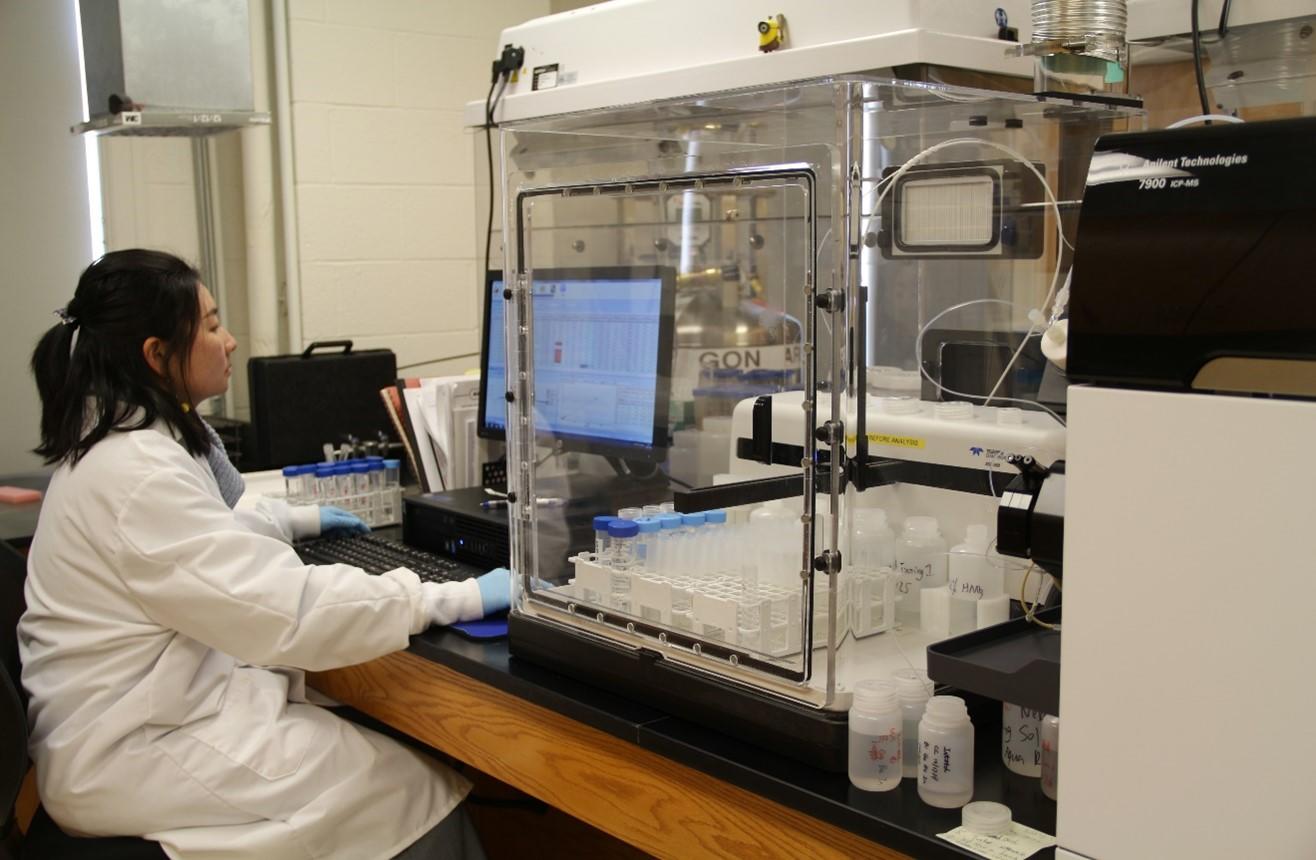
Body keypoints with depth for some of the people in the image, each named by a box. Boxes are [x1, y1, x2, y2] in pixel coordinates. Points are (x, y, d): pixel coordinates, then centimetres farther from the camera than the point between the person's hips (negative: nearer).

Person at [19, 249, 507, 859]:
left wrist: (295, 520, 33)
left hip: (159, 708, 10)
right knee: (420, 792, -11)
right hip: (134, 758, -10)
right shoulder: (135, 473, -25)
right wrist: (461, 598, -26)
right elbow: (287, 608, -29)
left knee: (396, 737, 6)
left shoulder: (126, 441, 8)